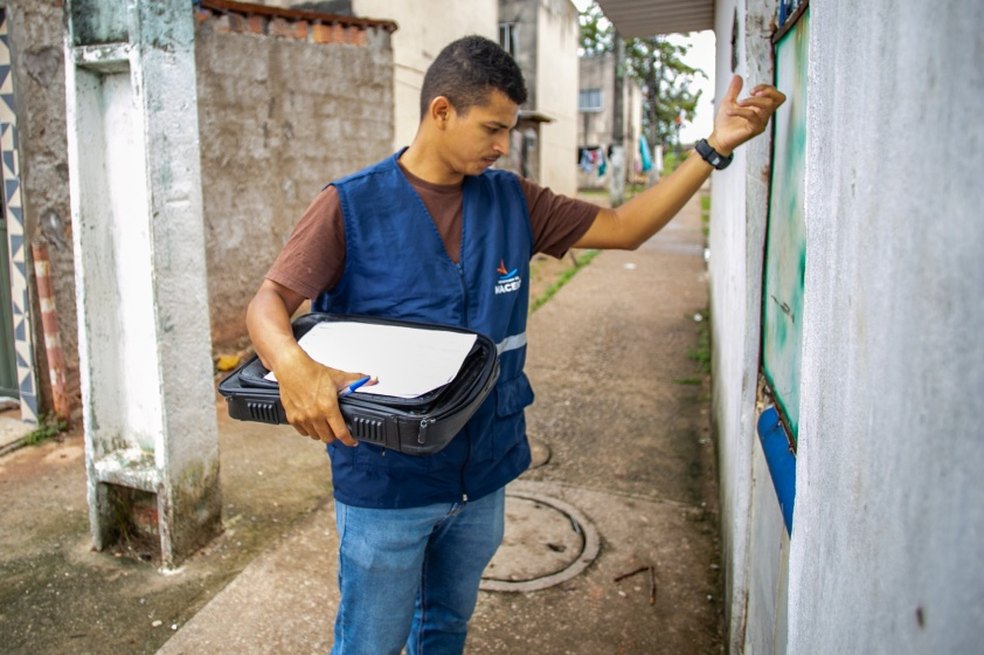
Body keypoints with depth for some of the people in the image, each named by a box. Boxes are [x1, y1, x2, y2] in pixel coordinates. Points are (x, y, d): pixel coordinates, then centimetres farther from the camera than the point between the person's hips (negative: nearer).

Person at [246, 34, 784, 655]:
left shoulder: (511, 200, 2)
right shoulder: (352, 205, -11)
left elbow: (624, 227, 5)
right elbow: (269, 302, -15)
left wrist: (715, 147, -2)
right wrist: (293, 365, -39)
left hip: (484, 474, 5)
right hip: (385, 482, -4)